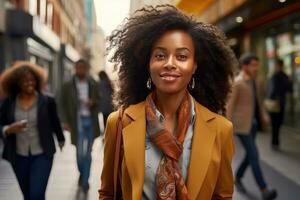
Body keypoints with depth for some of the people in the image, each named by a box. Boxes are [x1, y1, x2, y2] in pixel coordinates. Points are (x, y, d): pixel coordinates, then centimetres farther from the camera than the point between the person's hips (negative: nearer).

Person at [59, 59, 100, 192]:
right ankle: (82, 173, 28)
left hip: (90, 121, 2)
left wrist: (93, 102, -9)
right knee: (80, 151, -3)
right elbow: (62, 104, 0)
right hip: (77, 121, -2)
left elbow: (98, 100, 14)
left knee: (88, 152, 5)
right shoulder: (68, 86, -1)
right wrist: (65, 122, -8)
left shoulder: (93, 84, 5)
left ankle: (85, 181, 17)